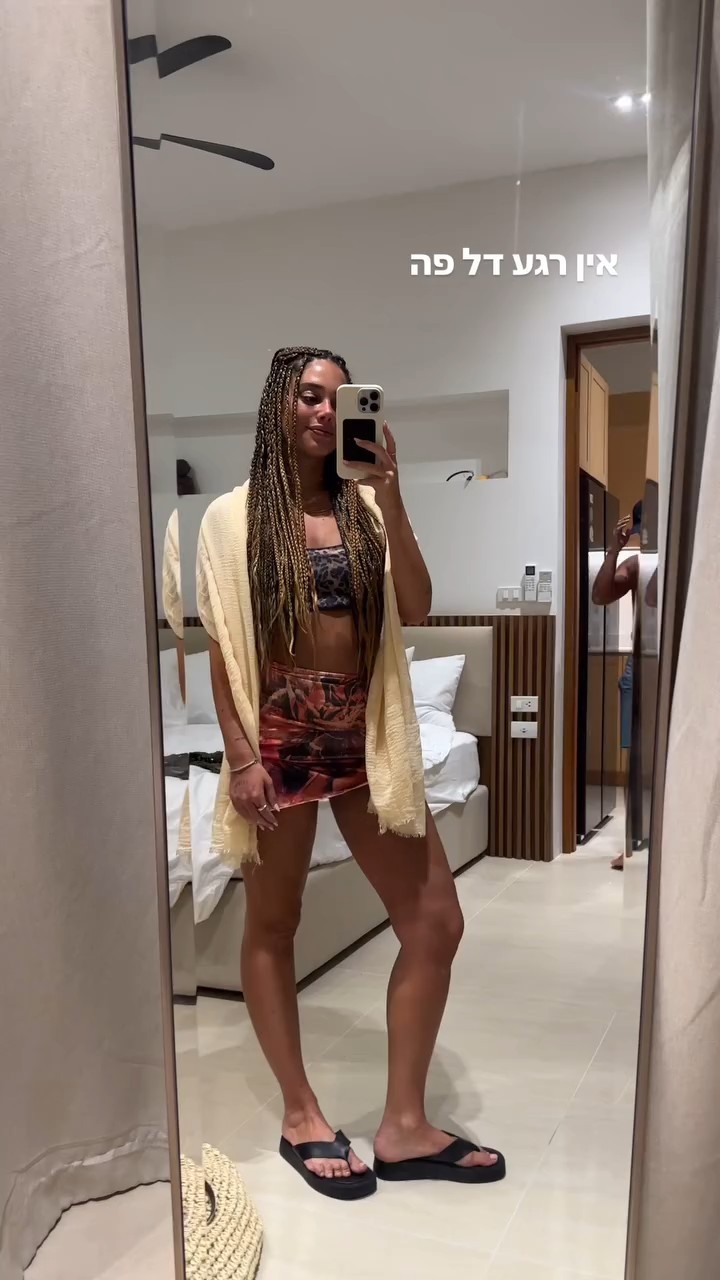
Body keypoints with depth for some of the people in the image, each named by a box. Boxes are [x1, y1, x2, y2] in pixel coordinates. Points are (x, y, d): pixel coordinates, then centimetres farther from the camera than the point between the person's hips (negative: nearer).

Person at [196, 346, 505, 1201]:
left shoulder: (366, 507, 7)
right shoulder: (234, 516, -1)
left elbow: (416, 609, -5)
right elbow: (222, 647, -3)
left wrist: (389, 495, -12)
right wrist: (241, 755, -11)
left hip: (367, 734, 4)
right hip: (282, 734, -3)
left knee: (436, 923, 3)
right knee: (272, 926, 9)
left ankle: (404, 1125, 20)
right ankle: (301, 1116, 30)